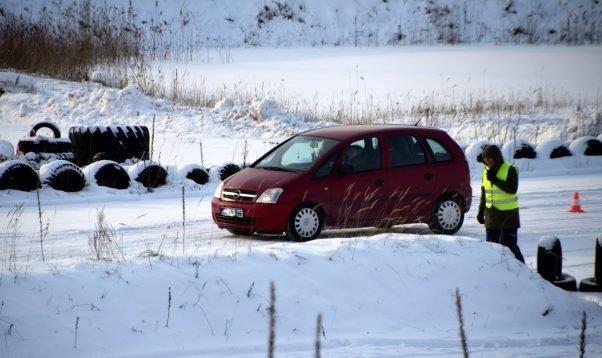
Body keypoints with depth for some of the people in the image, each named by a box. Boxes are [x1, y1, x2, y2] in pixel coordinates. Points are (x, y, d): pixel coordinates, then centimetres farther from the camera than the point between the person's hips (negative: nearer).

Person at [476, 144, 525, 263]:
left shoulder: (510, 170, -12)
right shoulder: (486, 171, 8)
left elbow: (512, 189, -22)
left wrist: (495, 179, -25)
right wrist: (481, 211, 15)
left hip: (508, 214, -7)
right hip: (491, 214, 7)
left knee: (509, 244, -11)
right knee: (491, 243, 10)